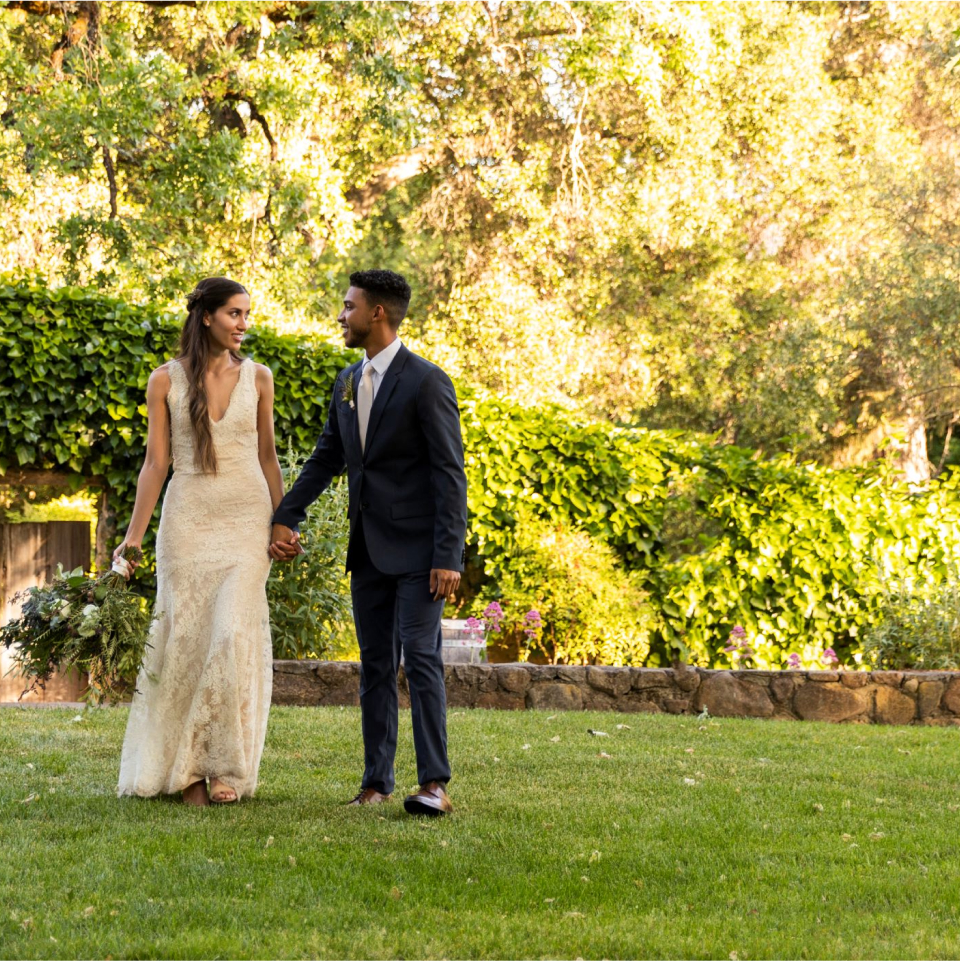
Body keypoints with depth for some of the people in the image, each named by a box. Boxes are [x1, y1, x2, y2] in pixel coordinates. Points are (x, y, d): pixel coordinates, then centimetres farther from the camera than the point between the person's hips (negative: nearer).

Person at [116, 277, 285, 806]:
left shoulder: (257, 377, 6)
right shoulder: (165, 380, 2)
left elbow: (267, 456, 13)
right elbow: (156, 461, 2)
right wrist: (134, 535, -3)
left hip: (246, 519, 1)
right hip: (188, 519, -1)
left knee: (234, 636, -11)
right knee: (186, 635, -2)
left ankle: (224, 766, -1)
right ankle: (186, 768, 8)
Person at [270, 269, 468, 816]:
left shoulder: (426, 383, -11)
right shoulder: (349, 382, 12)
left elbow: (451, 475, -14)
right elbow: (327, 458, 20)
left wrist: (450, 557, -19)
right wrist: (286, 518, 11)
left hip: (417, 550, -7)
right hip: (368, 549, 7)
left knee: (421, 656, -13)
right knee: (376, 665, 9)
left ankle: (435, 784, -14)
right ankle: (377, 781, 14)